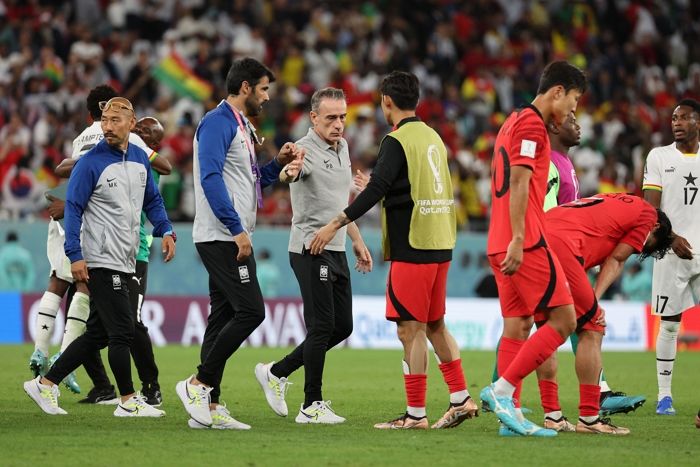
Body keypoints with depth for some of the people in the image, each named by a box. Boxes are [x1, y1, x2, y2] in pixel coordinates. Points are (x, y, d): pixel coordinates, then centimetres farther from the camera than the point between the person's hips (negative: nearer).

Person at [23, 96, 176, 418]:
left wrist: (165, 231, 4)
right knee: (122, 331, -6)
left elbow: (152, 200, 21)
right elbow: (73, 208, -12)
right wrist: (75, 255, -18)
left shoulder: (140, 159, 10)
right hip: (101, 262, -8)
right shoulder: (91, 163, -11)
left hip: (125, 263, 8)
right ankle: (128, 401, 4)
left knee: (98, 334, 10)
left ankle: (45, 384, 17)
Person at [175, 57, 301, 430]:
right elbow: (211, 178, -21)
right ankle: (198, 384, -8)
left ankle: (208, 407, 8)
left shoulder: (240, 126, 20)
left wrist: (278, 163, 12)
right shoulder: (218, 122, -11)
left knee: (224, 316, 7)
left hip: (233, 240, 10)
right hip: (222, 238, -10)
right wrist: (237, 229, -23)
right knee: (250, 311, -14)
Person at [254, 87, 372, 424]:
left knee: (342, 326, 9)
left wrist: (357, 240, 24)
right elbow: (285, 173, -37)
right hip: (311, 250, -9)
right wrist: (288, 171, -61)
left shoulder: (342, 148, 13)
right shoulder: (306, 150, -14)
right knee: (322, 326, -9)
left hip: (337, 251, 9)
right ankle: (312, 406, -2)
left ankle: (276, 373, 20)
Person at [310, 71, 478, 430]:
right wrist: (377, 188, 36)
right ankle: (461, 399, 15)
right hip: (441, 245, 8)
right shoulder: (433, 138, 14)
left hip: (412, 249, -8)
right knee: (435, 325, 17)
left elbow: (376, 190, -21)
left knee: (411, 330, -4)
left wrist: (335, 225, -20)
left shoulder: (397, 141, -11)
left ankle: (415, 414, -3)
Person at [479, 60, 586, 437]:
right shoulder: (531, 123, -9)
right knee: (563, 321, -8)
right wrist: (518, 241, -21)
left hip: (502, 246, 10)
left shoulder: (514, 121, 22)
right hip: (525, 245, -10)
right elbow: (519, 183, -17)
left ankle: (511, 413, 5)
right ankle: (502, 389, -11)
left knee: (518, 327, 7)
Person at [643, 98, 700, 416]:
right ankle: (664, 395, 7)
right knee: (669, 324, 0)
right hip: (672, 252, -2)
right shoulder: (659, 157, 4)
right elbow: (651, 208, -3)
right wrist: (672, 238, -16)